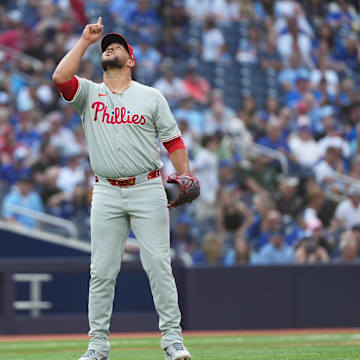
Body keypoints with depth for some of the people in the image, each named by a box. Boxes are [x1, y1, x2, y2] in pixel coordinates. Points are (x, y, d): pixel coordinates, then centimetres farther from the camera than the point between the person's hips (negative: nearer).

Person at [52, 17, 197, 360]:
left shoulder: (151, 96, 8)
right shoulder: (88, 93, 10)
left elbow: (173, 140, 7)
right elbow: (60, 77, -10)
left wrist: (184, 178, -6)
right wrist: (85, 40, -3)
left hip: (148, 190, -1)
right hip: (106, 194, 1)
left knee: (158, 265, -6)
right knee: (101, 270, 1)